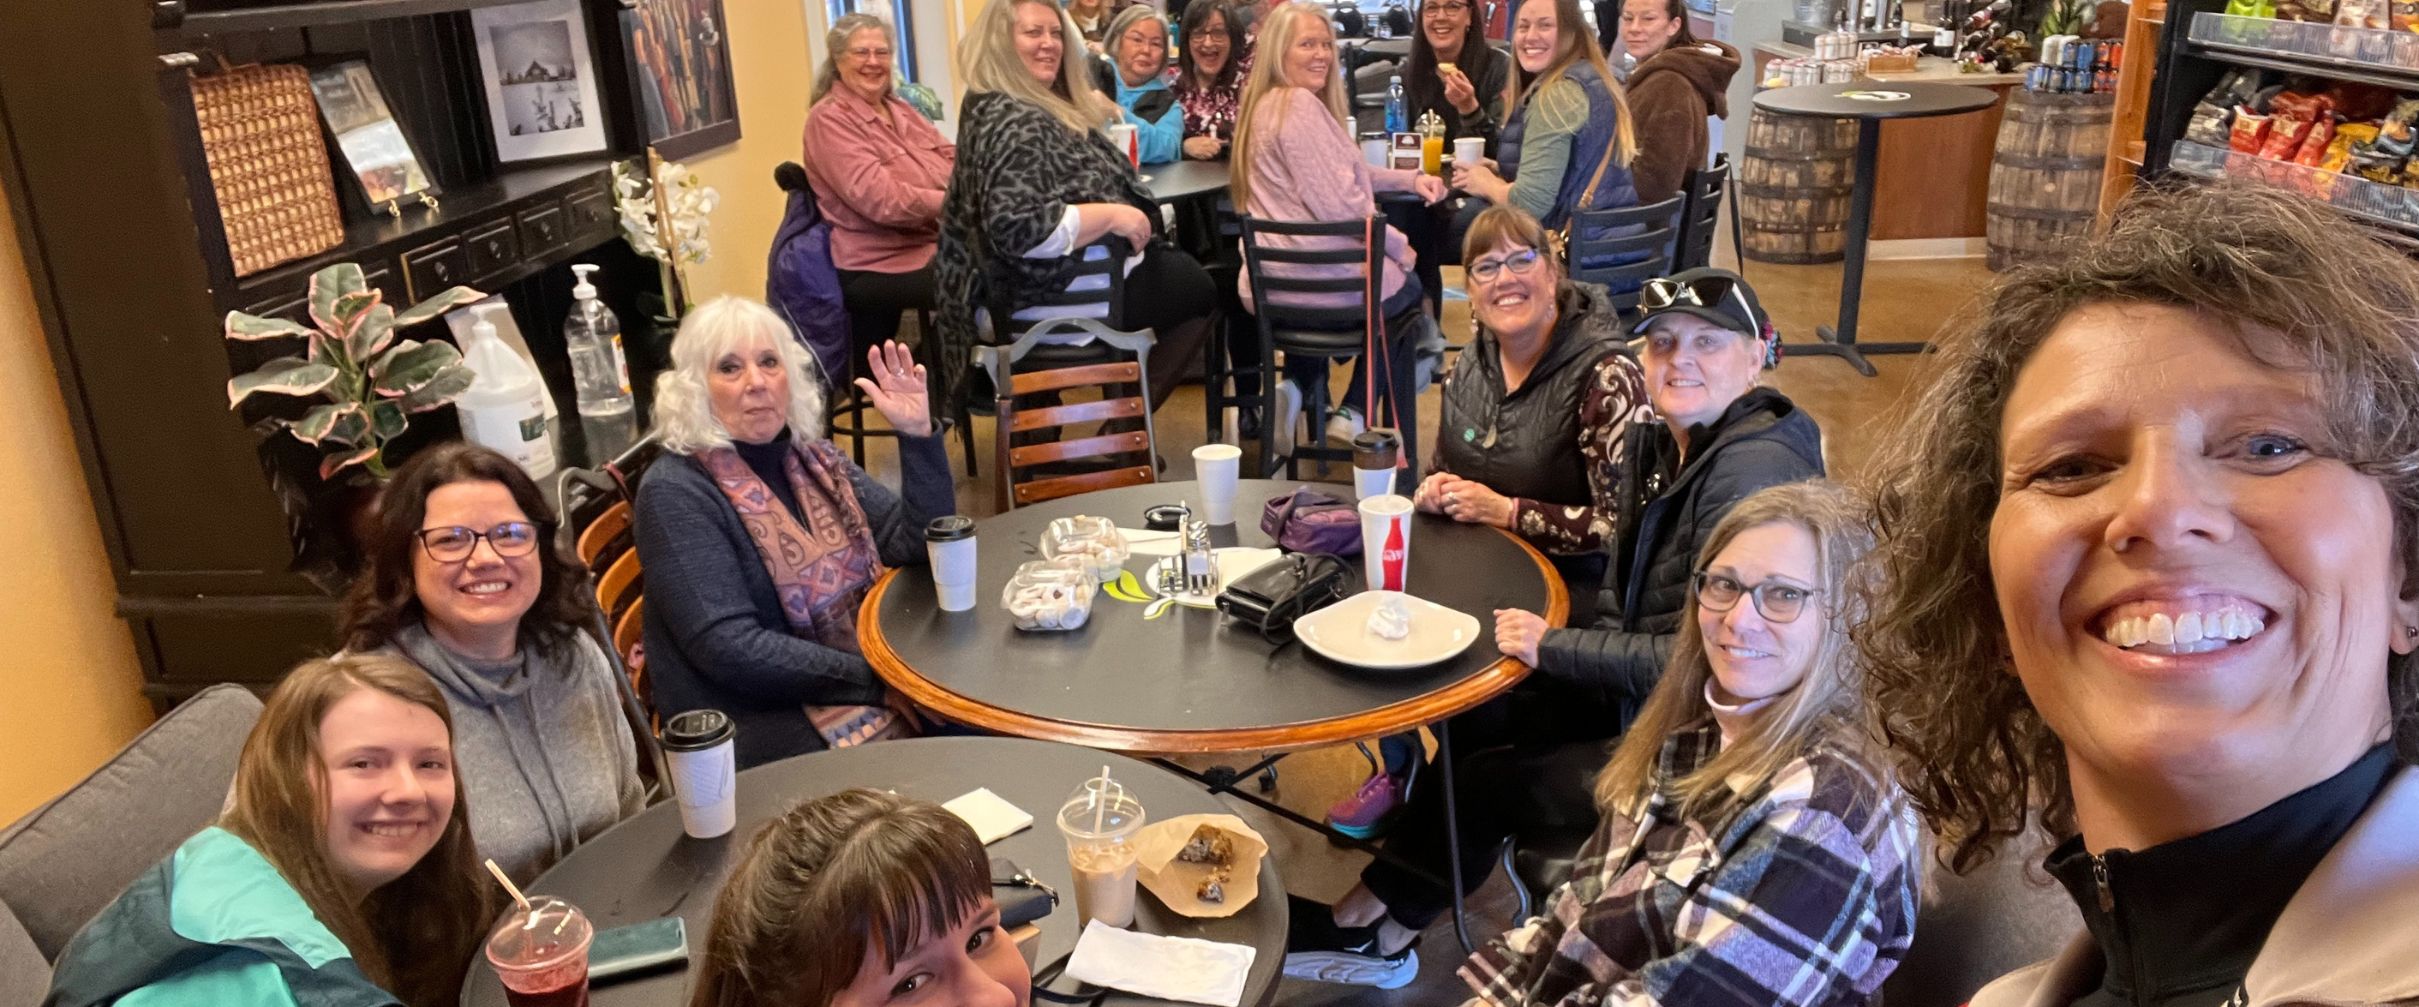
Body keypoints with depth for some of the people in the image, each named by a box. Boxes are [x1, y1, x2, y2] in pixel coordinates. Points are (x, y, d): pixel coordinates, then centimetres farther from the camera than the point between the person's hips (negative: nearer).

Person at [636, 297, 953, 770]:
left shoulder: (810, 457, 7)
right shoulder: (676, 491, -12)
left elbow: (920, 546, 2)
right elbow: (730, 649, -20)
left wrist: (918, 435, -11)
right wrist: (880, 678, -21)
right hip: (760, 722, -6)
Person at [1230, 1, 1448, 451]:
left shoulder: (1270, 104, 14)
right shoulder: (1299, 105, -18)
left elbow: (1343, 172, 25)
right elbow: (1337, 204, -24)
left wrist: (1410, 179, 15)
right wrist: (1398, 246, -9)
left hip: (1273, 283, 8)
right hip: (1323, 279, -8)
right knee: (1409, 292, 24)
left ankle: (1296, 387, 19)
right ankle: (1352, 414, 20)